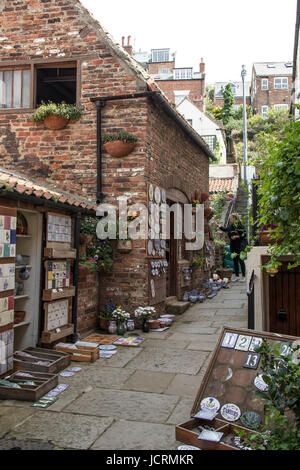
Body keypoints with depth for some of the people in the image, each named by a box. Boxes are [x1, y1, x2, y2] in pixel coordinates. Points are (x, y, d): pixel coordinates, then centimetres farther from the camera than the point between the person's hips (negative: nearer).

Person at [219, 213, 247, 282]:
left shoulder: (239, 225, -11)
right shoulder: (231, 226, 10)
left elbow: (244, 234, -11)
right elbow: (225, 229, 25)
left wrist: (237, 236, -18)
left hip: (239, 245, -7)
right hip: (233, 245, 7)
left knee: (240, 260, -4)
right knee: (235, 260, 9)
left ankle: (243, 276, 3)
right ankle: (237, 276, 17)